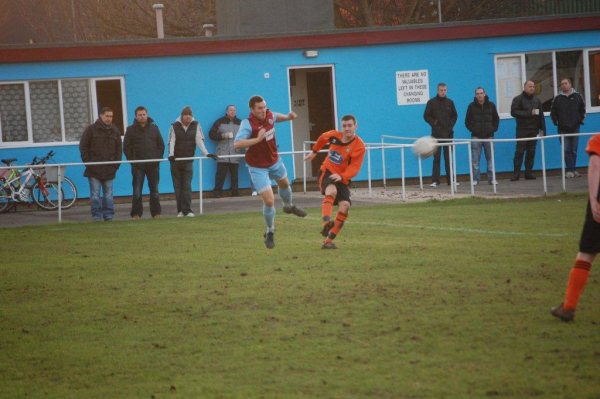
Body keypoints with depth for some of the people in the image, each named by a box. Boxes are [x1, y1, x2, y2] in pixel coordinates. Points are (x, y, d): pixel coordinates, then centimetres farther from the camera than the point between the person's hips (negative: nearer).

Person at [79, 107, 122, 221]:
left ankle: (109, 216, 11)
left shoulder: (115, 131, 9)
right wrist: (88, 162, -5)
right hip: (94, 169, -3)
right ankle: (97, 216, 1)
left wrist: (116, 164, 5)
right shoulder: (91, 129, -1)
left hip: (109, 169, 3)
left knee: (108, 194, 7)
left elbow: (119, 149, 15)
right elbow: (83, 146, 1)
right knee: (95, 194, -3)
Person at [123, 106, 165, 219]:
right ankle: (136, 214, -2)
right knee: (137, 191, -5)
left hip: (153, 164, 2)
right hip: (138, 166, -2)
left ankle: (156, 213, 11)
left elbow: (161, 145, 13)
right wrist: (132, 160, -8)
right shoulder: (131, 130, 2)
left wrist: (158, 158, 1)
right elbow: (126, 147, 1)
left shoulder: (154, 128, 9)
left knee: (154, 190, 6)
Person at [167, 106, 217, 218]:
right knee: (178, 186, 4)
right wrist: (171, 154, -22)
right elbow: (171, 141, -7)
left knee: (187, 186, -6)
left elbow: (199, 140, -3)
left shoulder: (196, 125, 1)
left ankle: (187, 210, -8)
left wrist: (206, 153, -14)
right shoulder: (175, 126, 0)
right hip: (176, 160, 0)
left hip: (188, 160, 0)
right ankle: (180, 210, 9)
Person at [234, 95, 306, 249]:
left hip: (275, 161, 7)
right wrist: (257, 139, -50)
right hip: (258, 168, -7)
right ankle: (270, 232, 13)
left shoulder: (269, 115, -11)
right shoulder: (248, 124, -31)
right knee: (269, 201, -12)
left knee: (284, 183, 33)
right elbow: (237, 144, -43)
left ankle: (289, 206, 67)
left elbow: (276, 117, 16)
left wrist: (288, 117, -2)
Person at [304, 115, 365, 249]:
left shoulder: (359, 146, -14)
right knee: (332, 191, -34)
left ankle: (328, 241, -14)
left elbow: (354, 168, -21)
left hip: (342, 179, 0)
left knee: (345, 206, -20)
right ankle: (326, 223, -57)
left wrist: (341, 176, -38)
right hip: (327, 172, 0)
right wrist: (314, 152, 31)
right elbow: (322, 138, 21)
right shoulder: (334, 135, -4)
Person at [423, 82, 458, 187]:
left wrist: (451, 125, 0)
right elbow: (426, 116, 2)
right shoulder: (431, 102, 2)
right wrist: (434, 124, -10)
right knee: (436, 158, -4)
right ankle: (435, 181, -4)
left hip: (448, 134, 2)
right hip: (436, 134, -2)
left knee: (449, 158, 4)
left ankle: (451, 180, 7)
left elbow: (454, 116, 15)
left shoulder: (450, 102, 9)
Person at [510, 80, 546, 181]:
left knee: (531, 152, 4)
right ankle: (516, 173, -5)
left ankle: (529, 172, 9)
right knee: (519, 151, -6)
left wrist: (542, 129, 7)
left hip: (533, 130, 5)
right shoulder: (518, 99, -1)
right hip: (522, 130, -4)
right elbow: (514, 112, -13)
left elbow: (541, 116, 14)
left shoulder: (537, 100, 14)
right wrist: (529, 113, -17)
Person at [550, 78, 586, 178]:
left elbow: (582, 109, 13)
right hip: (563, 129, -1)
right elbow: (553, 112, 10)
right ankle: (569, 170, -9)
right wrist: (556, 121, 0)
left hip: (575, 128, 1)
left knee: (574, 151, 5)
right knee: (566, 150, -8)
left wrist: (581, 120, 4)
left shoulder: (577, 96, 6)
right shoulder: (557, 99, 4)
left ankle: (573, 169, 13)